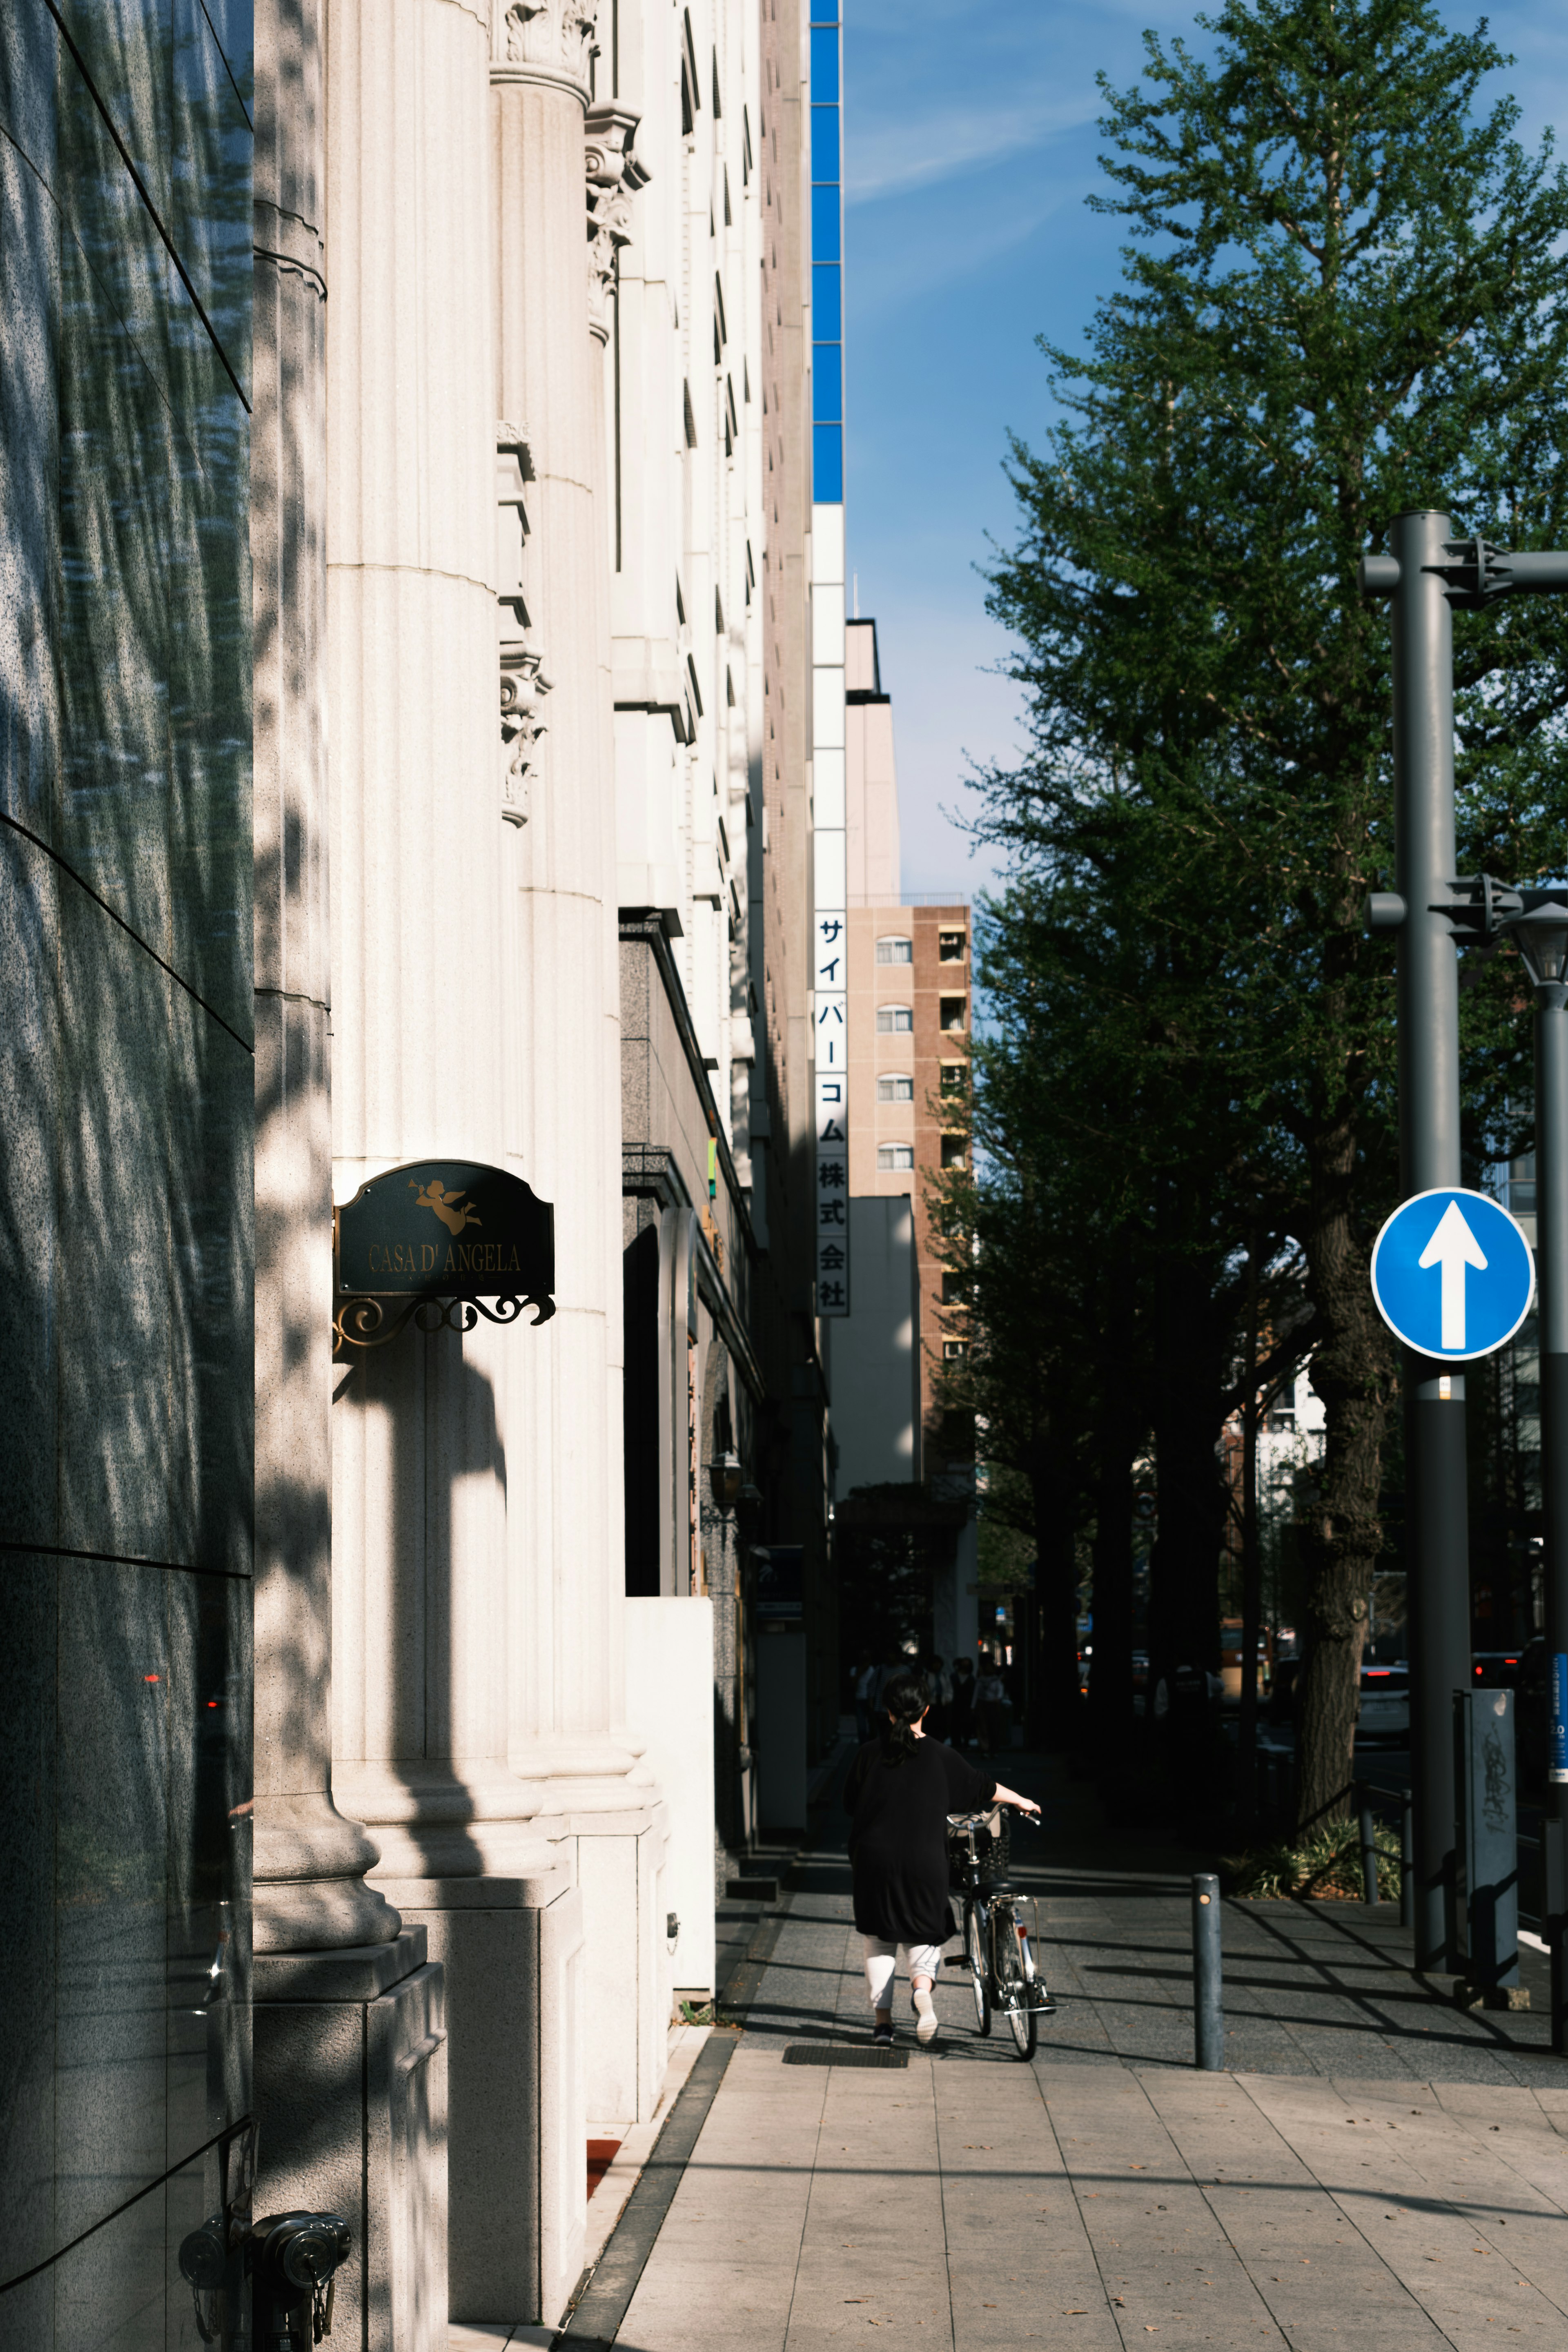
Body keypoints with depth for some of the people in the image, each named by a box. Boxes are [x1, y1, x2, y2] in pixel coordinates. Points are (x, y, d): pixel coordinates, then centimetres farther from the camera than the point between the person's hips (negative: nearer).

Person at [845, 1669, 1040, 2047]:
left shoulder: (871, 1753, 0)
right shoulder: (940, 1757, -2)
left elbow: (851, 1803, 10)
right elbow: (983, 1788, 10)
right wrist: (1021, 1801, 27)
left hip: (875, 1861, 1)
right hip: (924, 1863, -1)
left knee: (880, 1942, 13)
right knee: (924, 1936, 13)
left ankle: (882, 2020, 9)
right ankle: (922, 1987, -17)